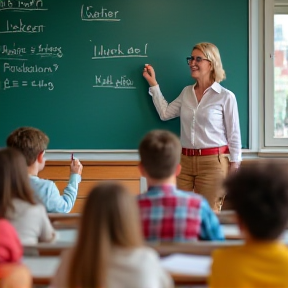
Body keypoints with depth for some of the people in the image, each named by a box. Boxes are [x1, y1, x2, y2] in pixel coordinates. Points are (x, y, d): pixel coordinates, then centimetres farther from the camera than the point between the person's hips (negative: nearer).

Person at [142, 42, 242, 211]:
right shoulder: (186, 93, 11)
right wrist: (153, 84, 15)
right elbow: (165, 113, 14)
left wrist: (234, 169, -7)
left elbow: (234, 135, -4)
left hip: (212, 163, -5)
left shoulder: (226, 97, -5)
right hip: (185, 161, 5)